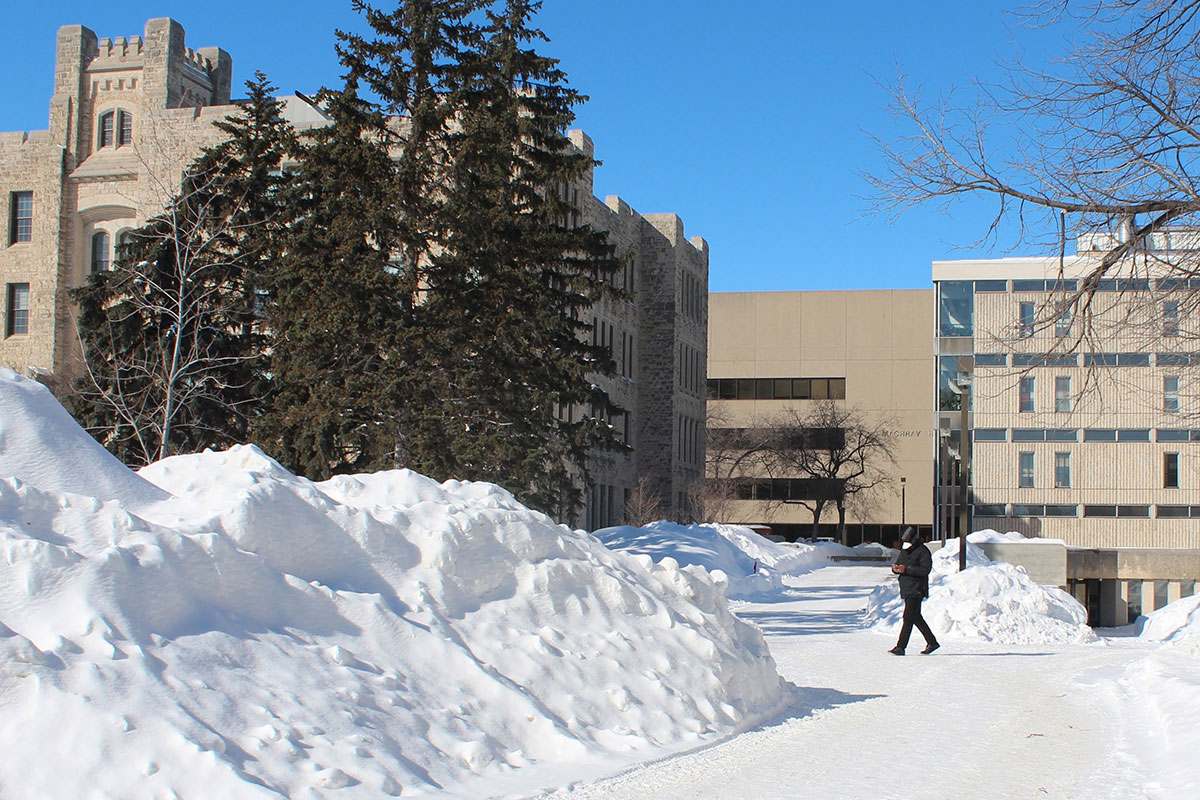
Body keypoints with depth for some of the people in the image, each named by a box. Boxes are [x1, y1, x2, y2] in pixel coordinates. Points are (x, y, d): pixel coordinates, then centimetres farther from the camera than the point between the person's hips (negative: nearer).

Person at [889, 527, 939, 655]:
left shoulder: (923, 551, -10)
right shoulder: (904, 550, 17)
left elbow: (925, 570, -19)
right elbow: (898, 564, 21)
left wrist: (906, 569, -24)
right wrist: (895, 568, -5)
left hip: (916, 590, -9)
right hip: (906, 590, 9)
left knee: (908, 617, -12)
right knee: (916, 617, 15)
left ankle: (900, 647, -15)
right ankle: (932, 642, 27)